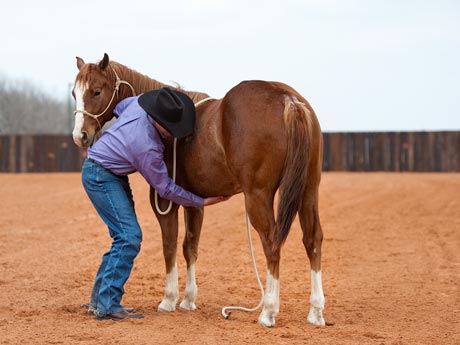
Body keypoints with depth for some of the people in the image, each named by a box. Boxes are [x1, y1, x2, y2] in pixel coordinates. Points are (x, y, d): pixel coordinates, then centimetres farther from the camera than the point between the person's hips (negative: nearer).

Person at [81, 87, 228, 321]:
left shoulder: (138, 102, -13)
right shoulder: (146, 147, -32)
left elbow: (118, 108, 13)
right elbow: (165, 188, -18)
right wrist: (202, 202, -9)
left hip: (113, 176, 10)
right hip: (100, 177, -10)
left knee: (124, 237, 9)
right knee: (129, 237, -16)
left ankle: (98, 300, 14)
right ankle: (107, 306, -16)